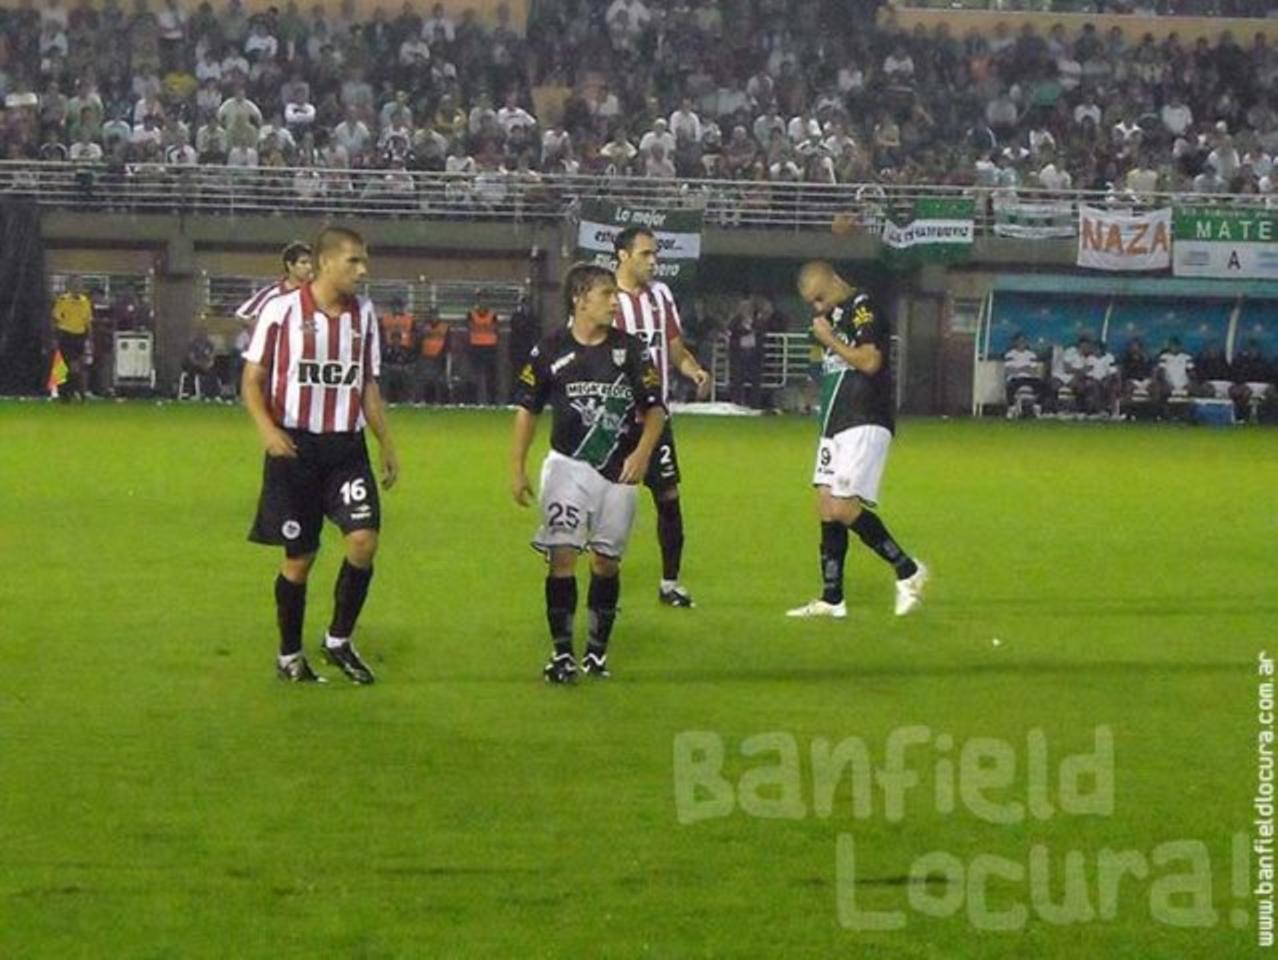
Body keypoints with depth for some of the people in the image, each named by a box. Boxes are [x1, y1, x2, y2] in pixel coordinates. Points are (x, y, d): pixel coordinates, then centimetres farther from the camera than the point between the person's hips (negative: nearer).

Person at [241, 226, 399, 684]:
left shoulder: (363, 314, 8)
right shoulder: (283, 310, -6)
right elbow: (253, 379, -2)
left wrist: (387, 445, 14)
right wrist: (267, 429, -18)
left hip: (347, 446, 4)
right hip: (296, 446, -4)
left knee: (364, 539, -14)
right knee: (299, 557, 2)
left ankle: (339, 640, 4)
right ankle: (289, 655, 19)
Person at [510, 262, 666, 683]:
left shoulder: (631, 350, -1)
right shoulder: (550, 351, -3)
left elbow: (654, 408, 3)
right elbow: (527, 409, 5)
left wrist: (642, 451, -13)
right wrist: (517, 469, 1)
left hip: (618, 471, 2)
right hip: (569, 466, -2)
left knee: (607, 561, 7)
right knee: (562, 555, -9)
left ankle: (597, 649, 19)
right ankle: (561, 652, -4)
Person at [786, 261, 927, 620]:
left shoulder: (862, 308, -11)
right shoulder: (833, 315, 17)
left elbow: (870, 361, -22)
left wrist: (829, 339, -14)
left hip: (865, 424, -10)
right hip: (836, 425, 10)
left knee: (843, 508, -17)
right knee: (827, 507, 7)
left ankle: (908, 571, -5)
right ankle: (831, 599, 11)